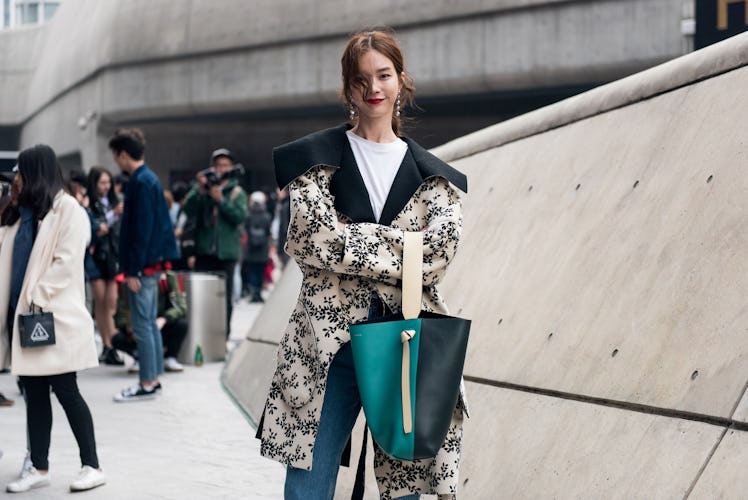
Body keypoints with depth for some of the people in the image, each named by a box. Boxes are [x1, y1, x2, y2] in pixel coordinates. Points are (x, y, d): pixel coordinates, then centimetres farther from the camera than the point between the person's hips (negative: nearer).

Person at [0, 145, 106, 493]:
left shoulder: (67, 209, -6)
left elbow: (67, 262, -14)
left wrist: (37, 296, -17)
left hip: (54, 317, -7)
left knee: (65, 391, -3)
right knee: (34, 393, 9)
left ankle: (92, 466, 5)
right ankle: (39, 467, 15)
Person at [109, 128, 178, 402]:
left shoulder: (141, 182, -16)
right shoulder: (150, 179, 14)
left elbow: (142, 230, -20)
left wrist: (133, 270, -19)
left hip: (143, 265, -10)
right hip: (152, 263, 10)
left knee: (142, 324, -5)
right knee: (150, 322, 14)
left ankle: (147, 384, -1)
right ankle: (154, 378, 20)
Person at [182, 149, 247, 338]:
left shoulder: (237, 192, 6)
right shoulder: (201, 188, 8)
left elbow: (240, 216, -8)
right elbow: (188, 210, -5)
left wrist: (221, 200, -16)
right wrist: (200, 190, -18)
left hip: (226, 253, -1)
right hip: (204, 251, 1)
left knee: (224, 297, 3)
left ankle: (222, 336, 10)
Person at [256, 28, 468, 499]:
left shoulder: (431, 174, 12)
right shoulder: (320, 157, 7)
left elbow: (439, 252, -5)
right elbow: (315, 238, -10)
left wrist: (353, 244, -9)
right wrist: (401, 249, -9)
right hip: (330, 340, -2)